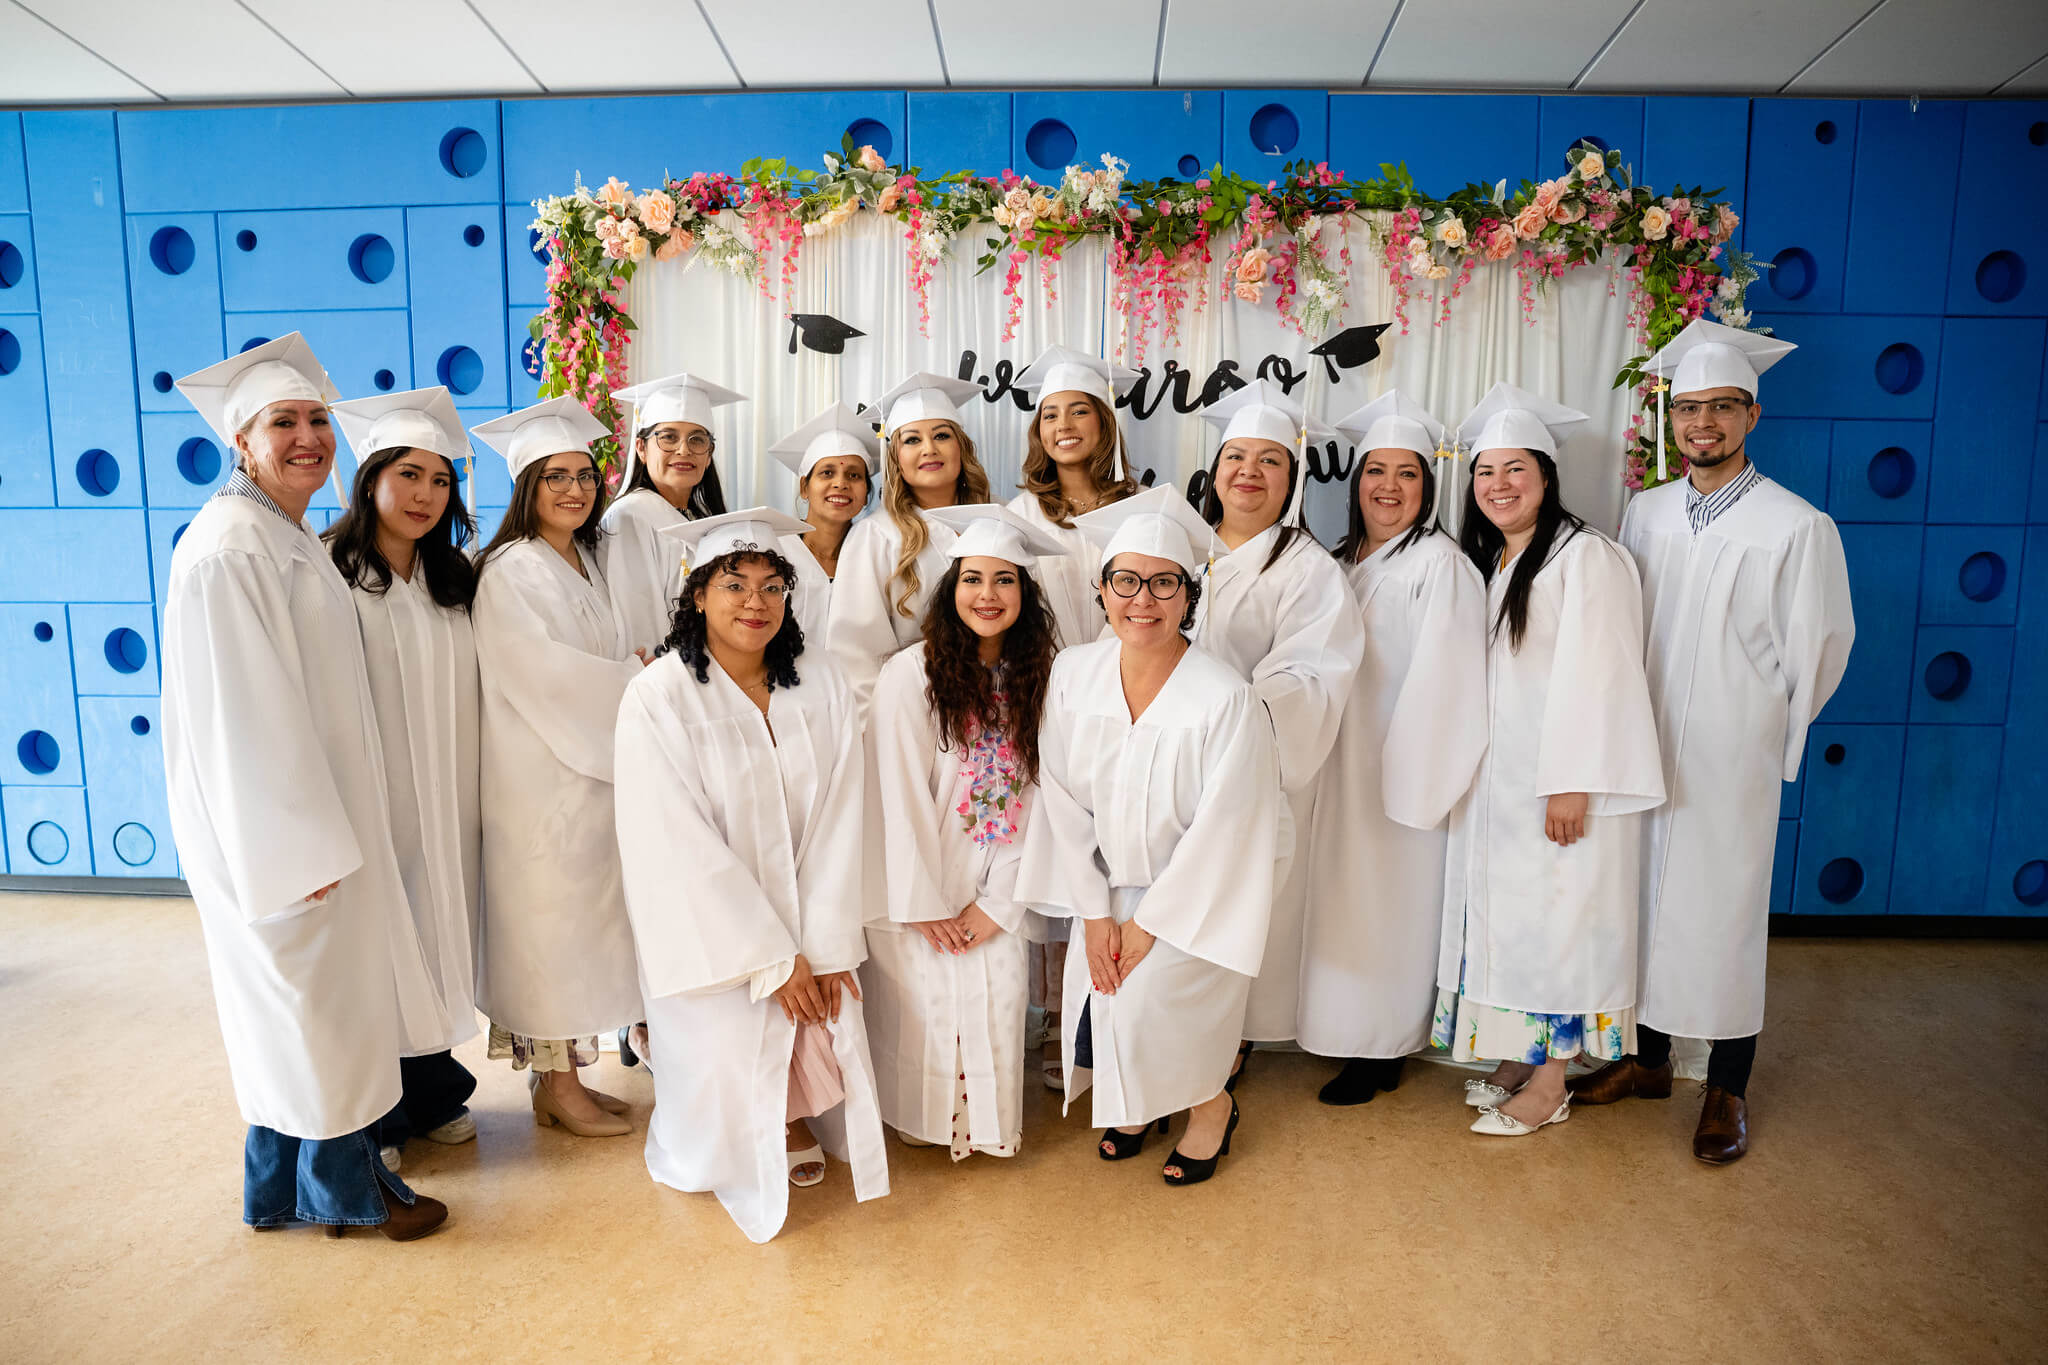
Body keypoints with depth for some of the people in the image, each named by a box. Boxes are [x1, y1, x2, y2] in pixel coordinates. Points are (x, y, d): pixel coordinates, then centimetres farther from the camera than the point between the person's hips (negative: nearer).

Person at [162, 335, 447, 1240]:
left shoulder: (292, 537, 10)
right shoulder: (227, 549, -20)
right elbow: (243, 712, -23)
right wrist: (306, 846, -20)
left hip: (308, 808, 9)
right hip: (270, 822, -9)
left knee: (295, 1001, 19)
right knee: (315, 999, 5)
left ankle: (283, 1184, 35)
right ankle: (344, 1187, 24)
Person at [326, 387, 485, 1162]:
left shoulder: (451, 580, 10)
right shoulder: (331, 574, -11)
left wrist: (467, 794, 8)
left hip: (444, 800, 6)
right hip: (371, 800, -5)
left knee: (434, 931, 14)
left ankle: (431, 1093, 30)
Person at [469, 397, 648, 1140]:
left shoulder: (587, 563, 14)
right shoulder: (510, 572, -12)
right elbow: (543, 674, -20)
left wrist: (640, 671, 2)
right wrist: (643, 679, -13)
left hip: (593, 767, 8)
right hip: (540, 774, -8)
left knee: (581, 922, 13)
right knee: (549, 918, 1)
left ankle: (564, 1073, 24)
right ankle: (555, 1087, 14)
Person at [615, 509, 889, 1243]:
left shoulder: (822, 687, -2)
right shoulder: (658, 699, -13)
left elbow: (837, 822, -4)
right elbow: (682, 848, -15)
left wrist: (826, 948, -10)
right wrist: (774, 959, -14)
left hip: (807, 938, 3)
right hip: (711, 947, -3)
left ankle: (793, 1122, 33)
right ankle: (721, 1155, 32)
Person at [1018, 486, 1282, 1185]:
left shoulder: (1227, 699, -24)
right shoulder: (1073, 672, -10)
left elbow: (1220, 831, -18)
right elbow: (1064, 800, -4)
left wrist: (1148, 923, -12)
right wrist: (1095, 912, -4)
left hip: (1192, 898, -4)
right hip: (1106, 887, 4)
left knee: (1149, 1014, -11)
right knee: (1098, 1000, 1)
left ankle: (1210, 1105, 25)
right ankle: (1136, 1101, 38)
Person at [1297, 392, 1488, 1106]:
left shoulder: (1440, 564, -11)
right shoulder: (1343, 563, 11)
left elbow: (1443, 677, -17)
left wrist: (1409, 777, -18)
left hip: (1403, 764, -7)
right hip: (1341, 763, 7)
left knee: (1388, 901, 2)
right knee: (1345, 896, 13)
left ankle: (1382, 1049, 17)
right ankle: (1355, 1031, 28)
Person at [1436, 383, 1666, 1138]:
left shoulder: (1585, 556, -12)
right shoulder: (1488, 563, 13)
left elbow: (1593, 676, -18)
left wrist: (1572, 785, -21)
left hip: (1562, 782, -8)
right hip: (1498, 779, 8)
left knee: (1556, 917, -1)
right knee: (1506, 912, 13)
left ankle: (1550, 1083, 11)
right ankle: (1517, 1055, 26)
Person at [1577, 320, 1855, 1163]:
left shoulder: (1797, 527, -9)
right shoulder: (1645, 513, 5)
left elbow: (1818, 649, -2)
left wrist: (1762, 729, 6)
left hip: (1732, 756, -4)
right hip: (1644, 746, 4)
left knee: (1724, 909, 4)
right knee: (1647, 896, 12)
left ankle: (1727, 1090, 22)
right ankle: (1648, 1059, 30)